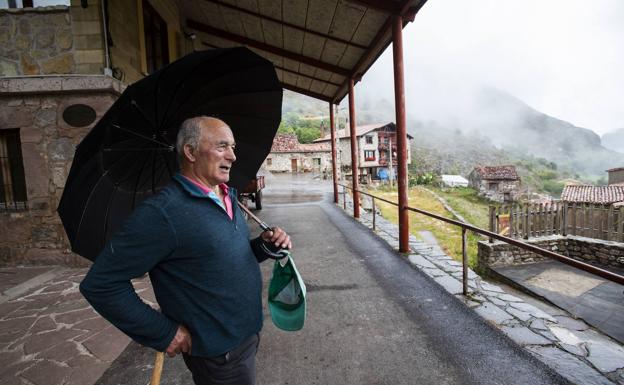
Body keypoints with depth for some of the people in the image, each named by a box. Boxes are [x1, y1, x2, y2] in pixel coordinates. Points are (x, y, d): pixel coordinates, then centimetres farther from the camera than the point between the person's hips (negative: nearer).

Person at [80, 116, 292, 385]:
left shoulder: (228, 198, 4)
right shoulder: (162, 212, -23)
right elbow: (101, 284, -20)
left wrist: (263, 244, -6)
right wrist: (163, 333, -16)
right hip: (219, 354, -7)